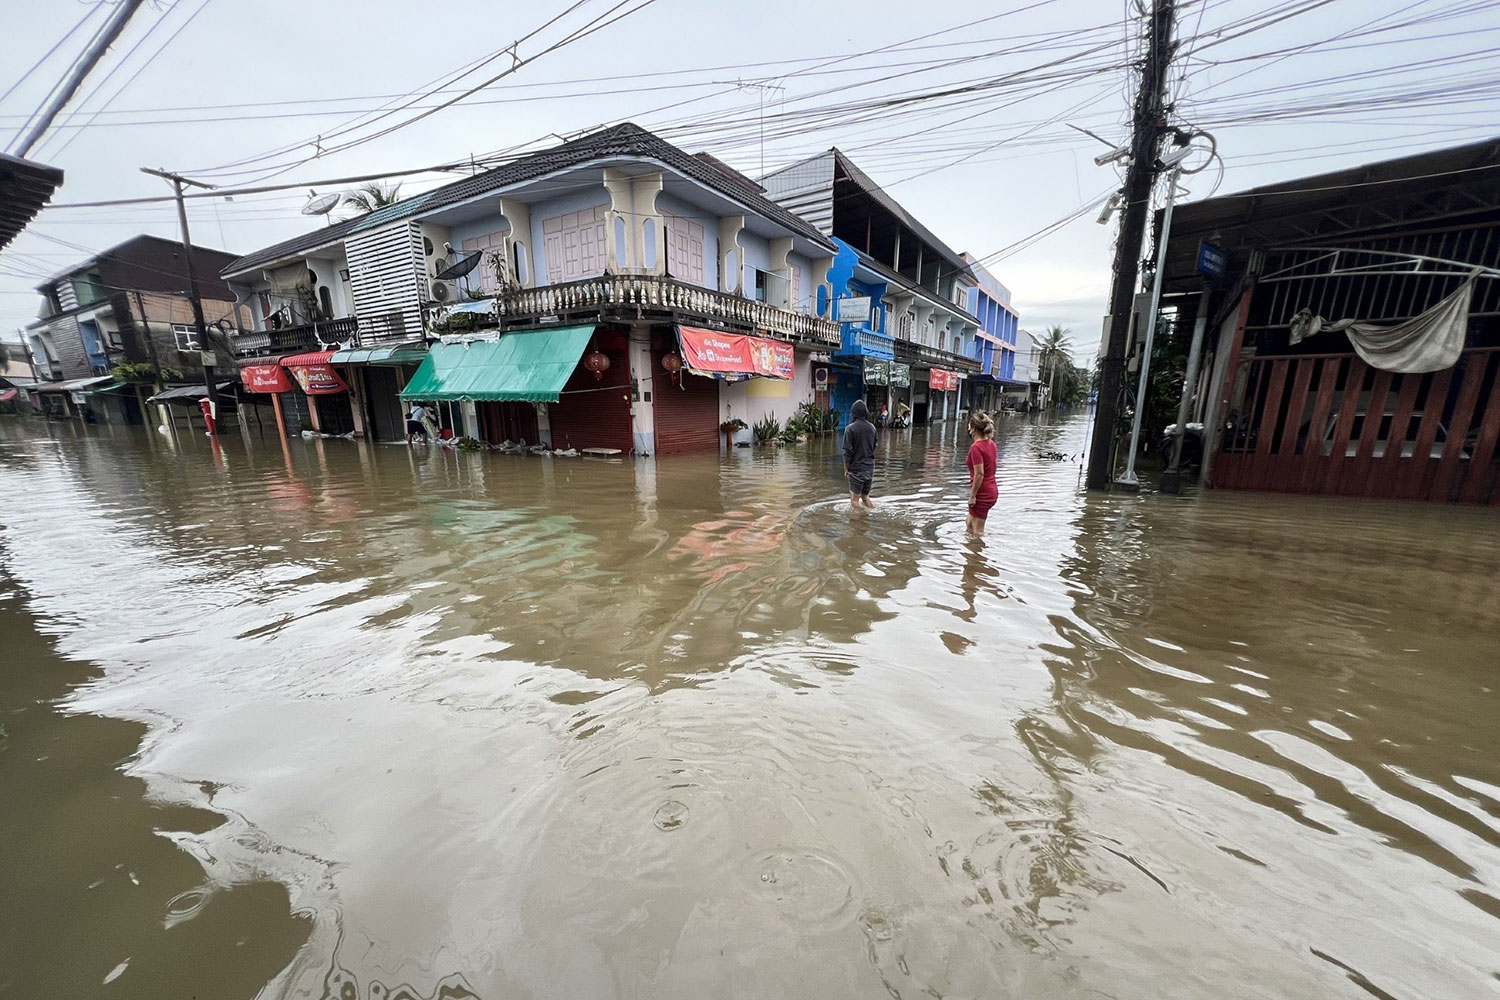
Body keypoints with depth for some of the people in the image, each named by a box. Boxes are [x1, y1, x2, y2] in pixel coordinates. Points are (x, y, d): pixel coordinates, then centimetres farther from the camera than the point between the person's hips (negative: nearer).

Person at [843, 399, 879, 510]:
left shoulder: (850, 429, -14)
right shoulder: (872, 427, 1)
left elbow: (847, 452, -14)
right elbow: (875, 447, 10)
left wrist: (846, 469, -4)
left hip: (856, 468, -5)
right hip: (870, 467, 5)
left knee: (855, 499, 3)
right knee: (865, 496, 19)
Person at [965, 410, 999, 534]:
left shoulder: (976, 447, -21)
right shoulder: (991, 443, 6)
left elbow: (979, 474, -23)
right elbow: (994, 467, 14)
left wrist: (972, 495, -17)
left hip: (982, 493, -9)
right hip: (993, 490, 9)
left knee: (978, 531, 4)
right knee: (969, 524, 24)